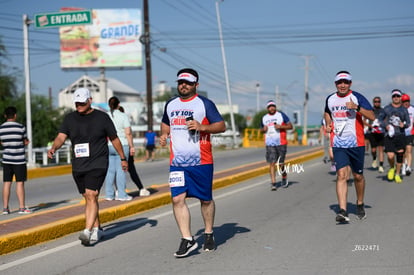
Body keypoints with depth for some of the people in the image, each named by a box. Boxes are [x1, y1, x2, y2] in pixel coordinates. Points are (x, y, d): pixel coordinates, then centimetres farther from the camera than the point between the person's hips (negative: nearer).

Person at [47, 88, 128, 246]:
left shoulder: (102, 117, 1)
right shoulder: (70, 118, 7)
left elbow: (114, 139, 9)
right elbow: (61, 137, -6)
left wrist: (123, 158, 15)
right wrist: (53, 148, -27)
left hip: (98, 164, -4)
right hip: (78, 167, 4)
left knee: (92, 196, -16)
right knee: (88, 198, 11)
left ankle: (87, 232, -22)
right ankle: (97, 229, 25)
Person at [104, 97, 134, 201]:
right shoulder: (123, 116, -5)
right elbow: (128, 133, -8)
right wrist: (131, 146, -2)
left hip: (108, 146, 3)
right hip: (122, 146, -3)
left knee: (110, 170, 6)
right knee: (121, 170, -1)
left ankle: (109, 194, 8)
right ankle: (122, 194, 0)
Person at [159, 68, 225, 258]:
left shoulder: (205, 104, -1)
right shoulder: (170, 104, 14)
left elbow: (221, 126, -4)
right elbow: (165, 123, 31)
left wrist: (201, 127, -20)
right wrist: (164, 134, 9)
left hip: (201, 161, -3)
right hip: (177, 162, 3)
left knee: (206, 199, 8)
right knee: (178, 199, -9)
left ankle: (208, 234, 28)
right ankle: (187, 240, -4)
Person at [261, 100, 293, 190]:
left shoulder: (281, 115, 2)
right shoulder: (264, 118, 12)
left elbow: (290, 126, 1)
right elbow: (261, 129, 26)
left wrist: (280, 126, -16)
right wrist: (263, 129, 2)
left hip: (281, 143, -2)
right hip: (269, 144, 3)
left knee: (280, 164, 1)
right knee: (271, 163, -6)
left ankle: (284, 178, 29)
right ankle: (273, 183, -5)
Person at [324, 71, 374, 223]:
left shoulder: (357, 97, -5)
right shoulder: (330, 99, 8)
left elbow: (372, 116, -13)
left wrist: (356, 107, -26)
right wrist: (328, 124, 12)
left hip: (356, 143, -2)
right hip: (338, 144, 2)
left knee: (358, 176, 9)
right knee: (341, 175, -12)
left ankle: (360, 205, 34)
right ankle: (342, 212, -19)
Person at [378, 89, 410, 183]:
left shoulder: (404, 110, 9)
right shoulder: (387, 108, 7)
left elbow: (408, 122, 11)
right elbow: (380, 119, 13)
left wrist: (404, 125, -12)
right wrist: (385, 126, -6)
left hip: (400, 135, 1)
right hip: (389, 135, -1)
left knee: (400, 155, 1)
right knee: (390, 156, -13)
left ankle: (397, 175, 18)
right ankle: (392, 168, 18)